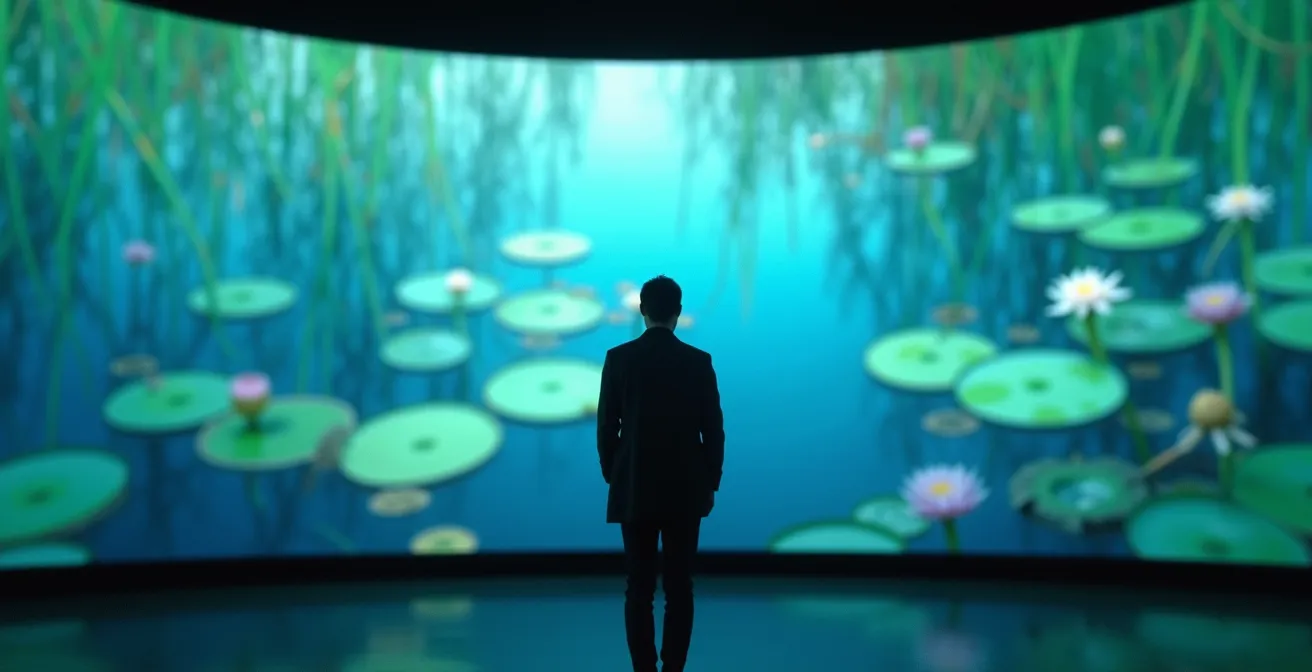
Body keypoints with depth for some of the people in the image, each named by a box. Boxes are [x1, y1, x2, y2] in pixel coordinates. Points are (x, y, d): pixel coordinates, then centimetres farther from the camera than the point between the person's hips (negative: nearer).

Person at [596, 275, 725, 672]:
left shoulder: (618, 358, -5)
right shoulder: (699, 362, -5)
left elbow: (606, 427, -2)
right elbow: (713, 430, -2)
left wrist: (612, 477, 12)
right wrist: (710, 483, 9)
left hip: (634, 489, 0)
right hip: (684, 489, 0)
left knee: (639, 587, 6)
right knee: (679, 587, 7)